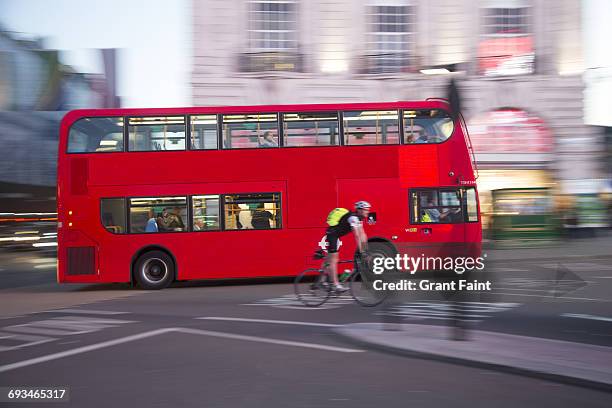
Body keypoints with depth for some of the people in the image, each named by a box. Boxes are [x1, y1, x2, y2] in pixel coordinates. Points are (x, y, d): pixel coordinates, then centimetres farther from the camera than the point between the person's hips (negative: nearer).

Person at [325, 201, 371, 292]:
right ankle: (336, 285, -15)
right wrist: (361, 251, -30)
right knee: (333, 259, -12)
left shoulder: (359, 218, 8)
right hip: (332, 234, -10)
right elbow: (357, 235, -27)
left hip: (336, 235, 10)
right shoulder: (353, 218, -22)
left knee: (330, 260, 15)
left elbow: (362, 234, 8)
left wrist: (366, 248, 4)